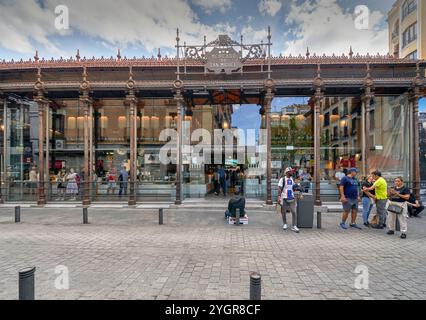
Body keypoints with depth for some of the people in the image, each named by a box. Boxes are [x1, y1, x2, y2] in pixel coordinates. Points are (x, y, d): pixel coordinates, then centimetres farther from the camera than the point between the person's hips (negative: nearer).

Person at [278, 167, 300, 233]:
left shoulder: (292, 179, 12)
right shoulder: (282, 179, -6)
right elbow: (280, 189, -12)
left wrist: (295, 188, 1)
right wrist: (279, 197, -20)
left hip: (292, 198, 5)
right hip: (284, 198, -4)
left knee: (294, 212, -3)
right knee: (283, 212, 7)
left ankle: (294, 226, 3)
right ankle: (285, 224, 27)